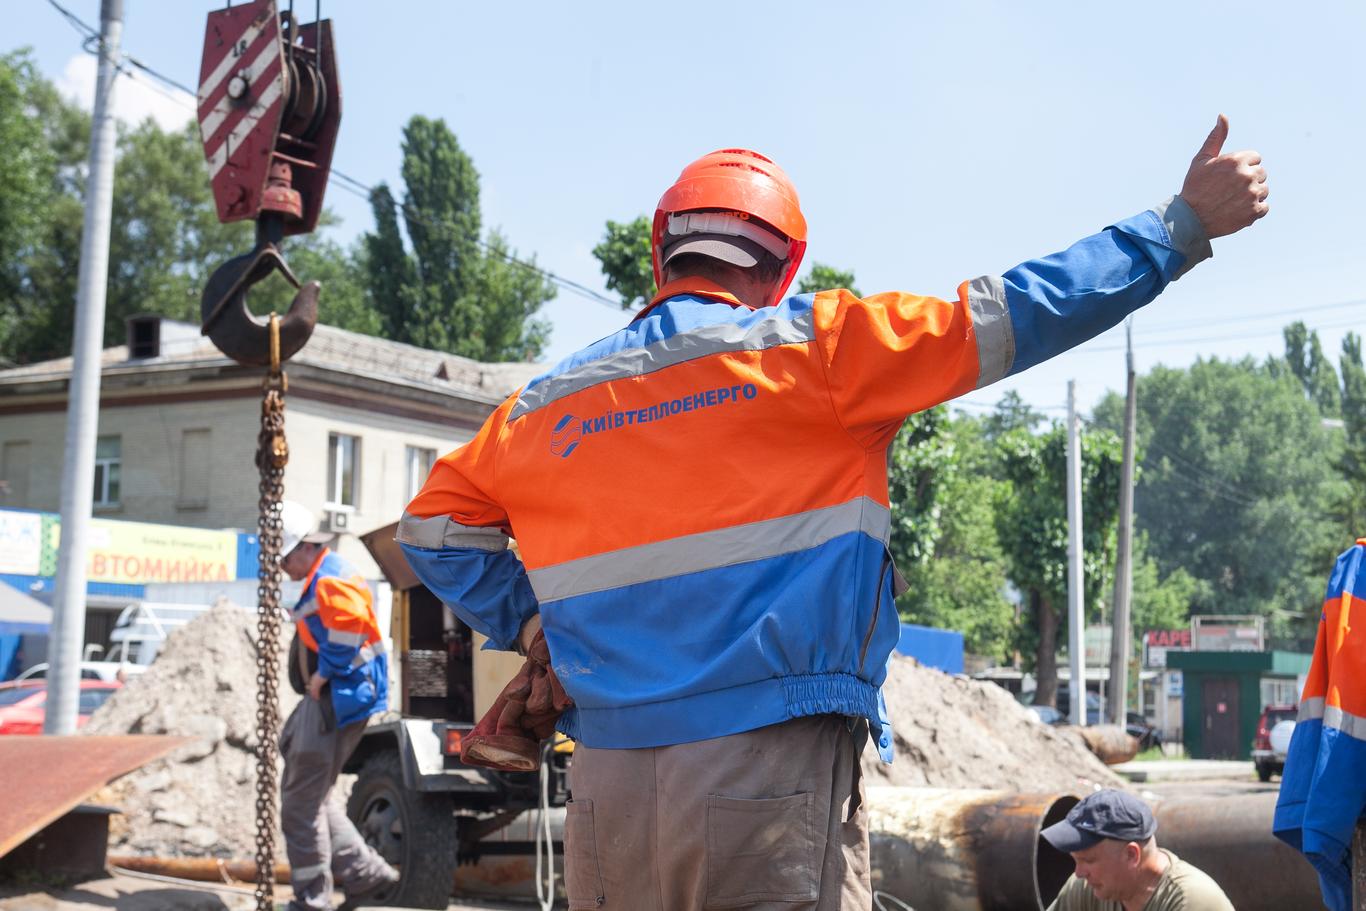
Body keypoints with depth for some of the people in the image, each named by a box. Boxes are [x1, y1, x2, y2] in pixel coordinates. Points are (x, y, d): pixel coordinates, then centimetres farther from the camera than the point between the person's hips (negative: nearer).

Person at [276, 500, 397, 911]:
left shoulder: (330, 580, -16)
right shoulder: (320, 580, 18)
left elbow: (349, 623, -33)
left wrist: (324, 674, -22)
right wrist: (319, 679, 13)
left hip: (337, 701, -11)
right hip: (326, 699, 11)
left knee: (302, 797, -4)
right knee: (310, 795, 17)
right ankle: (365, 871, 20)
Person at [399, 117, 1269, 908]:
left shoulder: (546, 404, 10)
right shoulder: (806, 346, -2)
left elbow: (434, 526, 19)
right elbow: (1008, 317, -2)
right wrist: (1182, 223, 5)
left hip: (610, 781, 5)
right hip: (772, 773, -5)